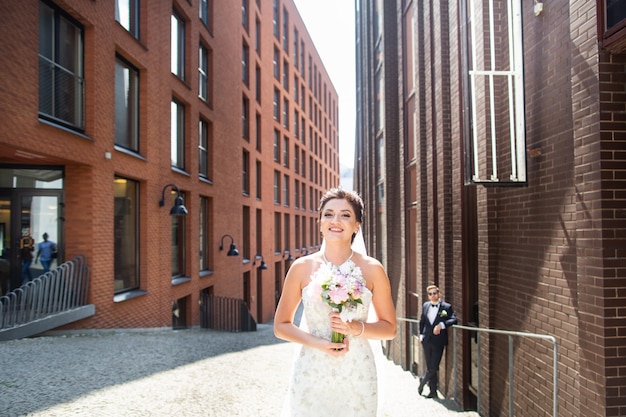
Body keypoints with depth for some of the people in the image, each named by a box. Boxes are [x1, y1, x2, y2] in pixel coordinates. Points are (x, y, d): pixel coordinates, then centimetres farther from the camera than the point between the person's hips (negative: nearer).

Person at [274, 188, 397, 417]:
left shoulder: (372, 269, -3)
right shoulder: (302, 267, -3)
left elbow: (389, 328, 5)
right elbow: (281, 326, 3)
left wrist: (357, 328, -14)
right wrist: (318, 343, -13)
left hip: (356, 376, 0)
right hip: (311, 374, 0)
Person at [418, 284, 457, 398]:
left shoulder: (446, 307, -4)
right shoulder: (425, 306, 9)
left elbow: (453, 319, -13)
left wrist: (441, 325, -25)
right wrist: (421, 334, 9)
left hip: (438, 341, -4)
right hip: (427, 341, 4)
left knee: (434, 367, -3)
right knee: (430, 367, 7)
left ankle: (422, 382, 23)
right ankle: (433, 391, 18)